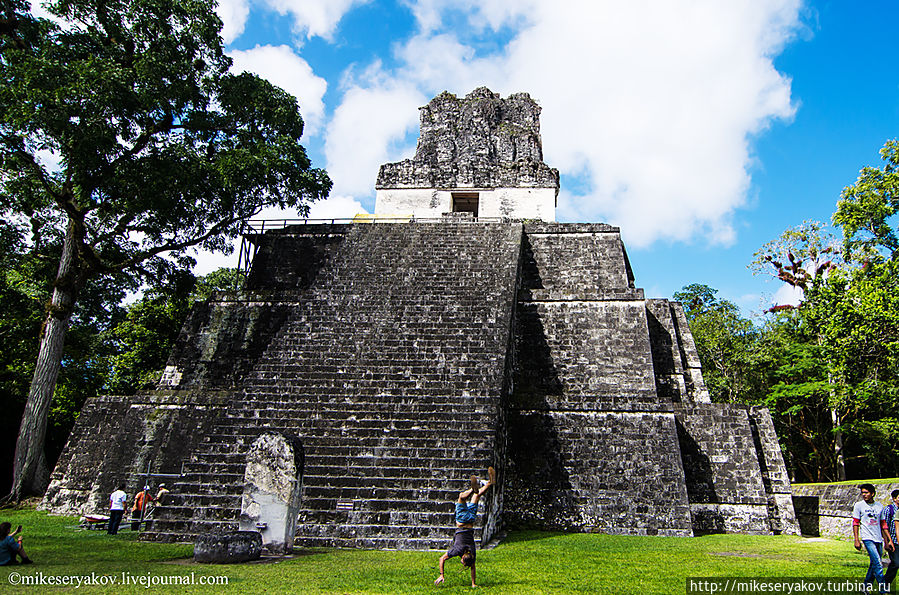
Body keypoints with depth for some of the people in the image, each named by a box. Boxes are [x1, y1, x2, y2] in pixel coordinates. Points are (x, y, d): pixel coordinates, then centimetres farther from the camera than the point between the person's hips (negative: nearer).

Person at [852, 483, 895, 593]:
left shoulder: (879, 506, 9)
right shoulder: (859, 505, -1)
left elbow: (883, 524, 16)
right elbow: (855, 523, -1)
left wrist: (889, 541, 13)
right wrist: (857, 540, -7)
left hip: (879, 539, 4)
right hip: (867, 538, -4)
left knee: (874, 565, 8)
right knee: (878, 565, -14)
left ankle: (866, 587, 20)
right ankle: (882, 589, -10)